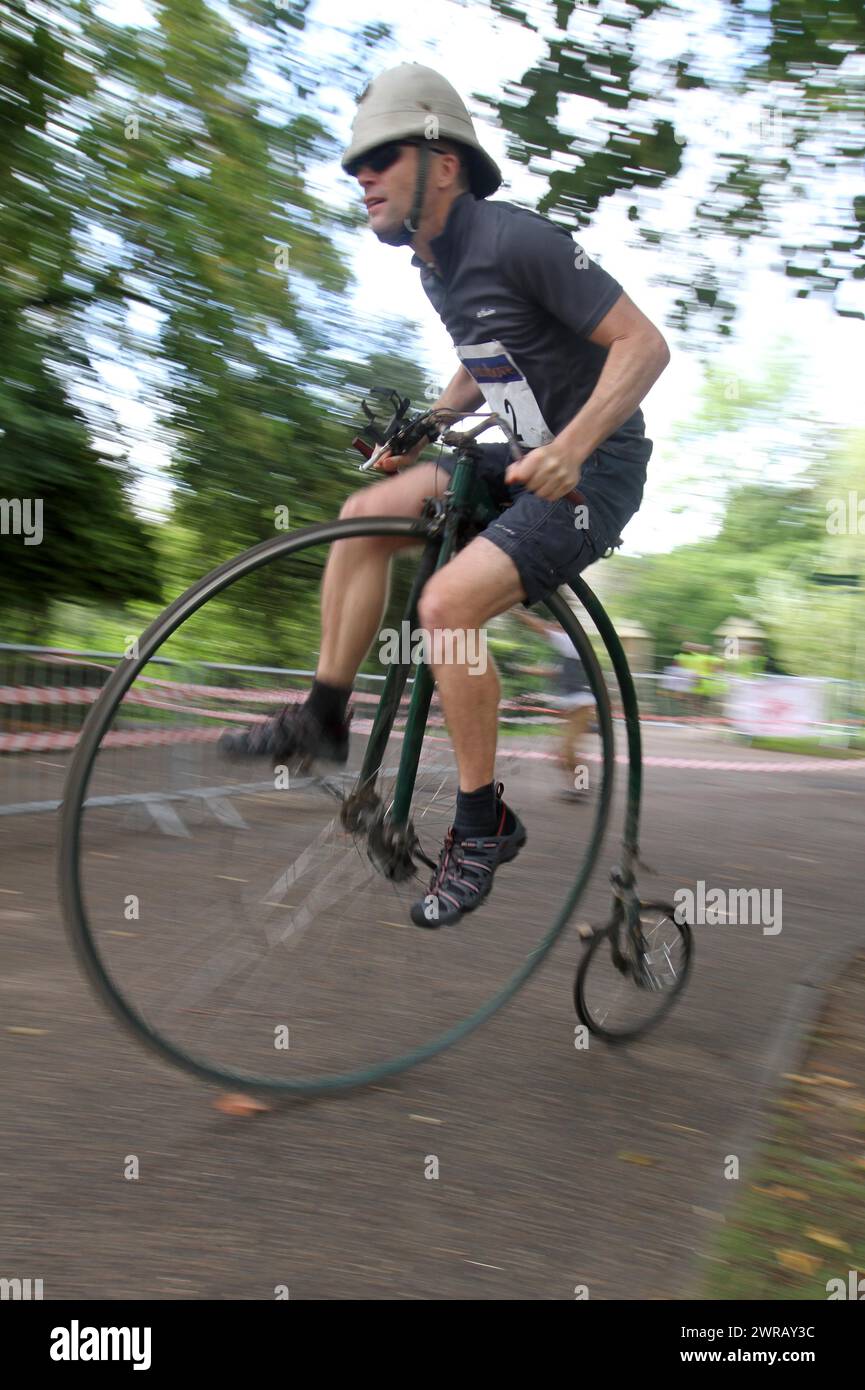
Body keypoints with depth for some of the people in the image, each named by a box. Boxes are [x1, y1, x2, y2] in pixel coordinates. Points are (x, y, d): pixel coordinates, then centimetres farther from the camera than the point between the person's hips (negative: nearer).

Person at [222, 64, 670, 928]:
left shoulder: (516, 241, -18)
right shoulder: (434, 264, 9)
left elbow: (644, 344, -20)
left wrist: (570, 449, -32)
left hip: (594, 468, -9)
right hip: (527, 456, 9)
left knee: (447, 602, -26)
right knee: (367, 513, 1)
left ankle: (483, 824, -9)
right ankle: (323, 719, 10)